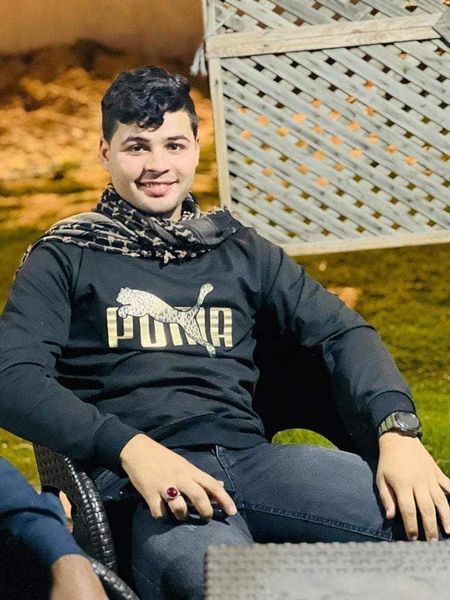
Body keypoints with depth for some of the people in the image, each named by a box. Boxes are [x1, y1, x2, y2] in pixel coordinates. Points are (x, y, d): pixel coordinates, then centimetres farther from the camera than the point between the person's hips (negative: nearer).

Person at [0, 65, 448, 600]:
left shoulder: (239, 250, 24)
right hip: (141, 475, -4)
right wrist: (129, 447, -17)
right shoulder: (65, 258, 13)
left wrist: (399, 430, -5)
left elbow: (341, 331, 16)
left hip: (250, 455, 4)